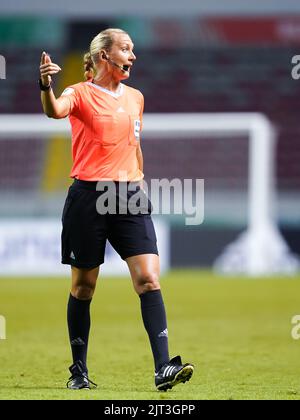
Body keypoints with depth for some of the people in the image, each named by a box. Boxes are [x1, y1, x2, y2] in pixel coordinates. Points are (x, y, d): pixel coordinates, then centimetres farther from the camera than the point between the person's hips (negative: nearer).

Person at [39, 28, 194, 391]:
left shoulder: (135, 98, 14)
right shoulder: (80, 94, -4)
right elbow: (55, 111, -27)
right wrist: (46, 86, -47)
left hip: (130, 197, 4)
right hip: (88, 197, -4)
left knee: (148, 278, -11)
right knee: (83, 286, 4)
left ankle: (163, 368, -17)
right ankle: (79, 371, 16)